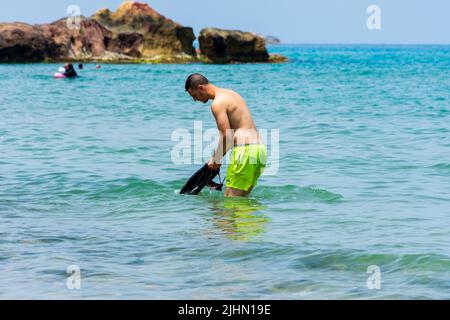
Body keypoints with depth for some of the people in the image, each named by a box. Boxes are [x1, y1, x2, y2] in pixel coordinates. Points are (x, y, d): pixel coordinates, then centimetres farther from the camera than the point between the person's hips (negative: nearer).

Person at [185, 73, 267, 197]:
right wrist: (218, 155, 23)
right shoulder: (230, 93, 21)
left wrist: (215, 159, -3)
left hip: (245, 150, -10)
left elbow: (227, 137, -16)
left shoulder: (217, 103, -9)